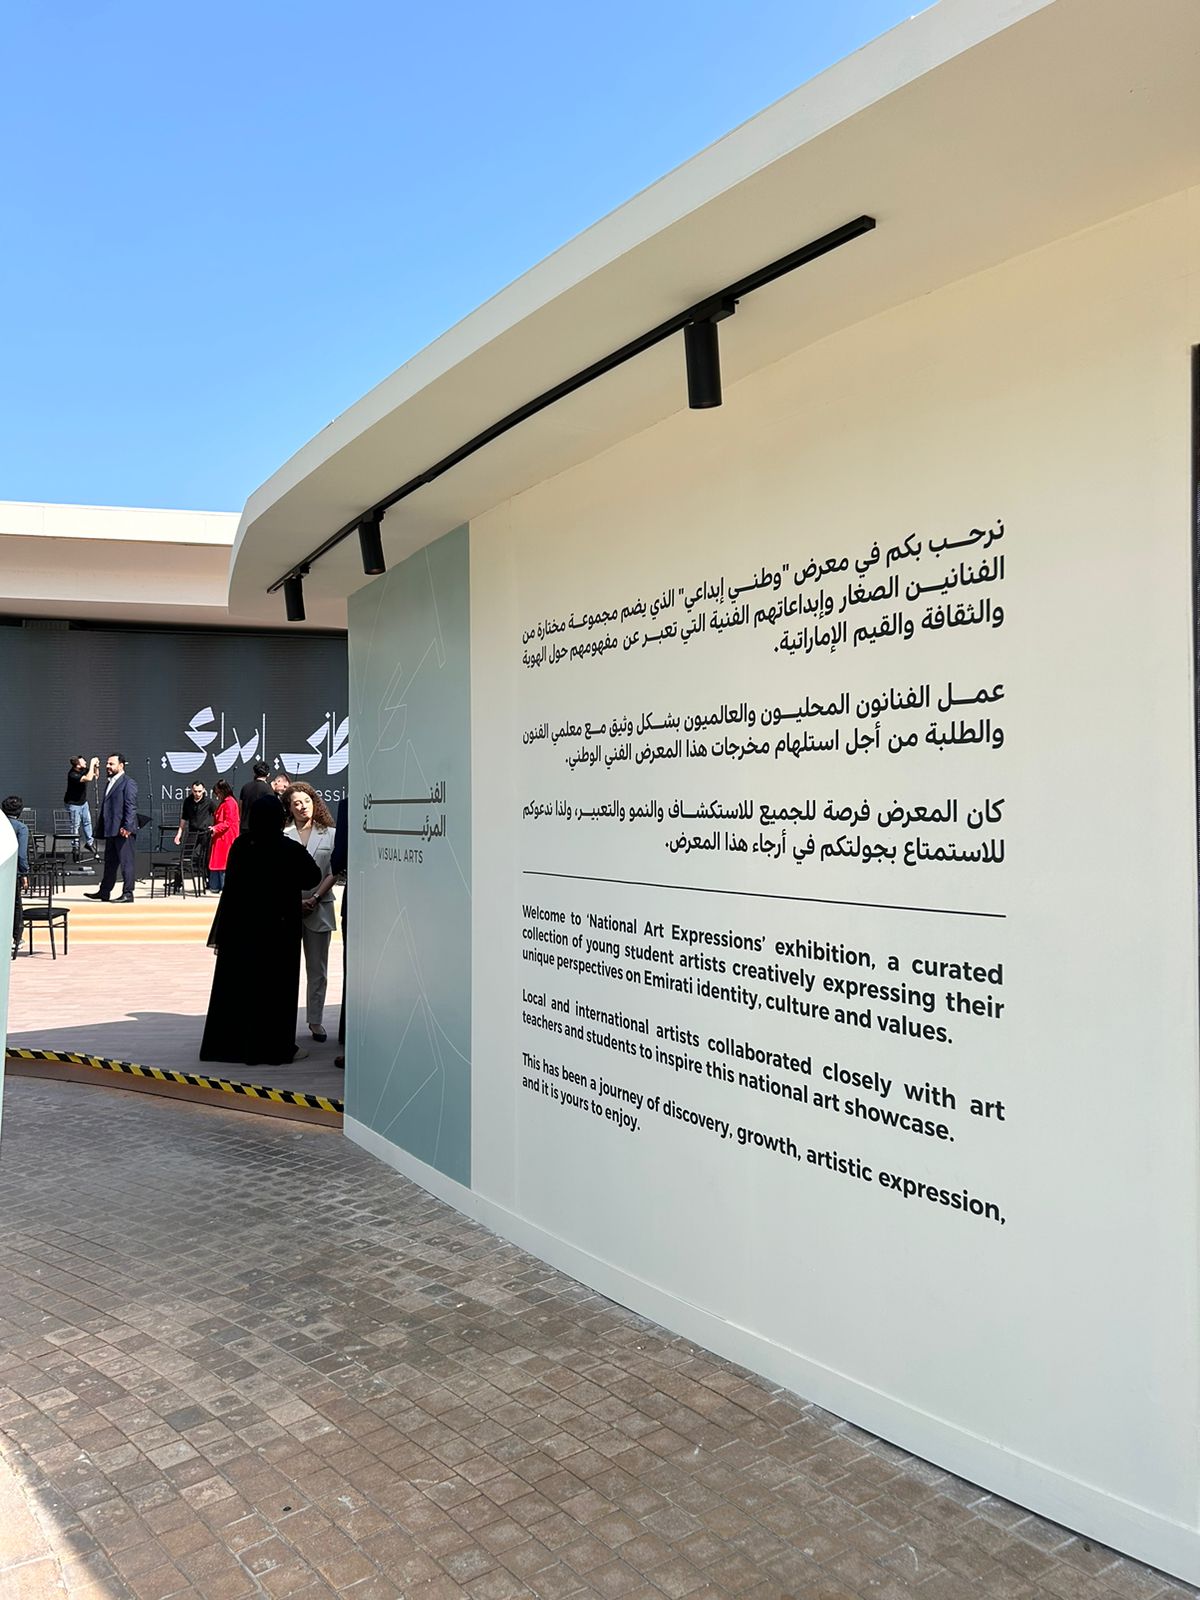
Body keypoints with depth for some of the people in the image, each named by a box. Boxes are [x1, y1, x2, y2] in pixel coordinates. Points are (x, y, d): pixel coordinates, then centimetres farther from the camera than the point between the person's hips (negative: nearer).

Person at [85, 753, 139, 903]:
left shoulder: (128, 783, -8)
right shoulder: (111, 782, 20)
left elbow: (131, 807, -15)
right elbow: (105, 808, 22)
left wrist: (127, 827, -23)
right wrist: (101, 830, 18)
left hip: (123, 831, -9)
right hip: (111, 831, 9)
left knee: (126, 862, -5)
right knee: (109, 863, 14)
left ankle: (128, 894, -2)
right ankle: (104, 892, 21)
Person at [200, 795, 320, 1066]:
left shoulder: (240, 845, -5)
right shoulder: (290, 850, -15)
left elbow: (231, 883, -1)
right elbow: (313, 877, -1)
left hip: (240, 926, 4)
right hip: (278, 927, -4)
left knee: (235, 983, 12)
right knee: (274, 985, 4)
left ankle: (225, 1044, 21)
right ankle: (273, 1048, 9)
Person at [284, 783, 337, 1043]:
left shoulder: (330, 834, 5)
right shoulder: (283, 836, 1)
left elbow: (333, 873, 2)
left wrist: (314, 899, -8)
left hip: (319, 908, 1)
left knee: (317, 969, 7)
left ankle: (315, 1021, 15)